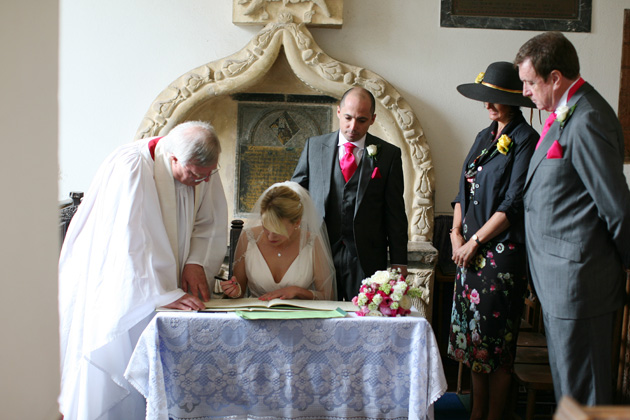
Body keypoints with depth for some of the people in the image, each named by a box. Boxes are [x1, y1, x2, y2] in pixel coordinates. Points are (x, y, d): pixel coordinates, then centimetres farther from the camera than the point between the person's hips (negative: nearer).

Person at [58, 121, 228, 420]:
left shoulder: (202, 167, -7)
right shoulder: (131, 168, -27)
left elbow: (211, 223, 3)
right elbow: (131, 245, -31)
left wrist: (196, 261, -13)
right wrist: (164, 294, -32)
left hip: (160, 282, 5)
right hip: (112, 281, -5)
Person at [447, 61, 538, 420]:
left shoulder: (526, 140, -8)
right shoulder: (485, 137, 15)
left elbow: (514, 204, -14)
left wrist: (474, 242, -12)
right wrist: (457, 234, 3)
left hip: (503, 252, -7)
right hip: (471, 250, 7)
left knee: (497, 339, 1)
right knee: (473, 335, 12)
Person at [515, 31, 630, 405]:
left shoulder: (587, 121, -20)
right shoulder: (564, 113, 11)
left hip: (578, 280, -10)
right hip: (560, 277, 10)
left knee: (582, 391, 2)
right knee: (565, 379, 20)